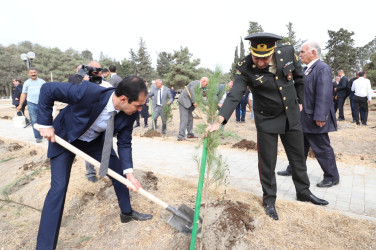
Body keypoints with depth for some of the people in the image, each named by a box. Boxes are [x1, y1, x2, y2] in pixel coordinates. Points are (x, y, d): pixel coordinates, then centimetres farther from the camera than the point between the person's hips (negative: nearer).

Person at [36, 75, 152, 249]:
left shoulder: (129, 114, -23)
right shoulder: (87, 92, -40)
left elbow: (124, 143, -11)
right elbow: (47, 89, -25)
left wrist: (128, 171, -22)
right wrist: (45, 124, -23)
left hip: (96, 140, 5)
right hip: (64, 138, -4)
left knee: (119, 172, 5)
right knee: (59, 187, -10)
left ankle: (127, 213, 29)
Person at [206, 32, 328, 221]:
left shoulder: (287, 53, -11)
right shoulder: (246, 69, -21)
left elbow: (299, 77, 6)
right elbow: (234, 95, -31)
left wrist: (299, 101, 12)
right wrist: (219, 121, -44)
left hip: (291, 116, 4)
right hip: (266, 120, -3)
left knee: (298, 157, 18)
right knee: (267, 163, 3)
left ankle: (303, 192, 40)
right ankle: (269, 200, 25)